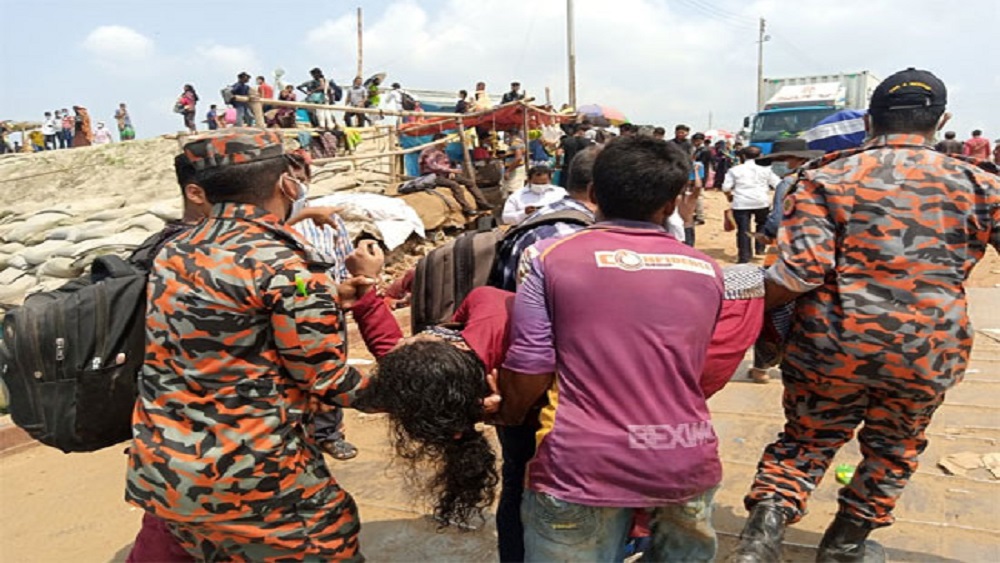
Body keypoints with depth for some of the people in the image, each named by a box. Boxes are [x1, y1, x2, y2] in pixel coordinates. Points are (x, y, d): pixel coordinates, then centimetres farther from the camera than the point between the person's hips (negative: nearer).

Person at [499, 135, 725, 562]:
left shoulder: (550, 258, -5)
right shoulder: (707, 271, 6)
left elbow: (528, 374, -7)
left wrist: (508, 417, 14)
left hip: (583, 467, -3)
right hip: (687, 463, 4)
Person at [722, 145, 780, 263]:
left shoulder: (735, 169, 5)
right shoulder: (765, 169, 8)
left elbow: (726, 187, 0)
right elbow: (778, 185, 5)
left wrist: (729, 196, 18)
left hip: (741, 203, -1)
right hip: (761, 201, 2)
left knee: (743, 229, 1)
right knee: (762, 224, 25)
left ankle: (744, 256, 0)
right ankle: (760, 248, 21)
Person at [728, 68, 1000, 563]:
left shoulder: (825, 178, -5)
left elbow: (802, 268, -15)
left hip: (831, 344, -1)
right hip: (928, 350, 2)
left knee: (806, 441, 18)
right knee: (894, 448, 25)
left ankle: (767, 521, -1)